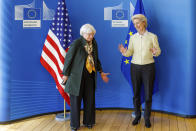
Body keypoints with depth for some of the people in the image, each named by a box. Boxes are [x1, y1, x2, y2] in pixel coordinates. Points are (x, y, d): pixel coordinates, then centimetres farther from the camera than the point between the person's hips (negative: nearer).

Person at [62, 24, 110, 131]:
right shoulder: (76, 43, -12)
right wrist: (65, 74, -6)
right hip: (77, 76, -5)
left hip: (90, 76, 5)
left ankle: (88, 121, 26)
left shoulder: (94, 43, 6)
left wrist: (101, 72, 14)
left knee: (90, 99, 9)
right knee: (75, 100, 5)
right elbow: (68, 58, -8)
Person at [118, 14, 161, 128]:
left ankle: (147, 117, 17)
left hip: (148, 67, -2)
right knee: (136, 93, 8)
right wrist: (124, 52, -20)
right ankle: (137, 115, 26)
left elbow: (158, 51, -3)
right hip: (135, 67, 2)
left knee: (148, 94, 1)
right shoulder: (133, 38, 4)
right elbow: (130, 53, 2)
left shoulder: (152, 37, -3)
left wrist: (155, 52, -26)